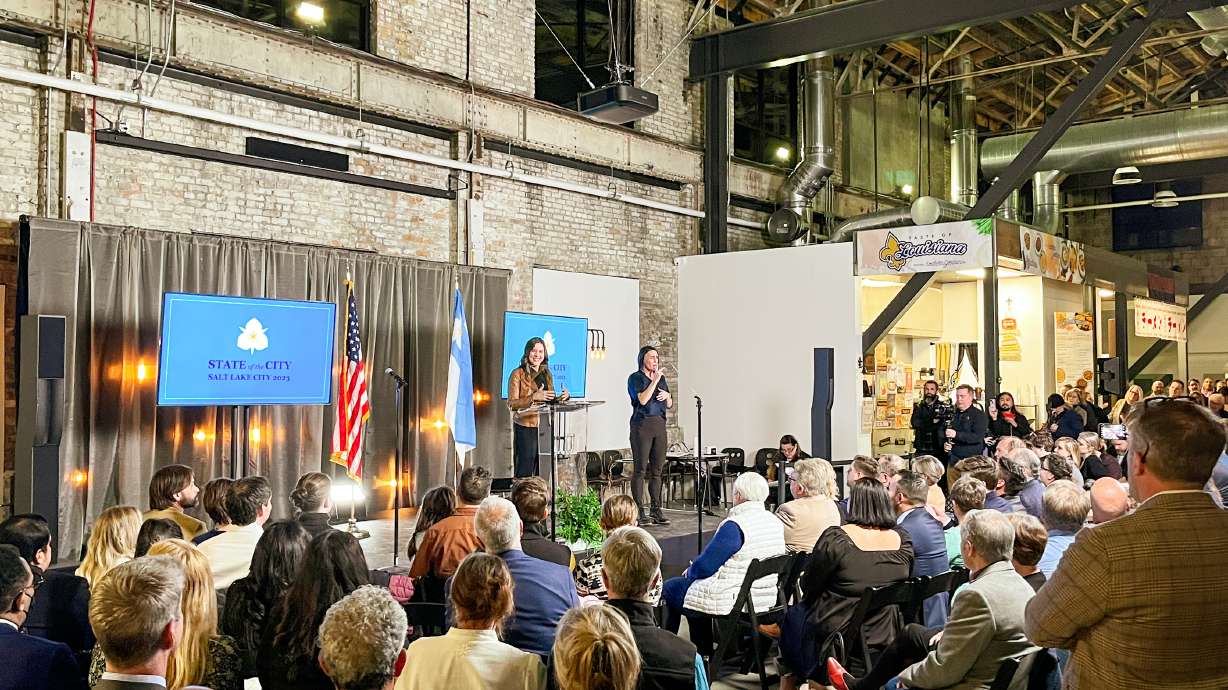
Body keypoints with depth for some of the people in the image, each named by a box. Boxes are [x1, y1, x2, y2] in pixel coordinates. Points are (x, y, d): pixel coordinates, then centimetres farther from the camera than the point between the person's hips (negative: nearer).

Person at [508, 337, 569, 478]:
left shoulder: (547, 375, 15)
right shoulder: (518, 374, -2)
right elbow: (511, 404, -9)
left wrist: (561, 398, 1)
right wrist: (534, 397, -21)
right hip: (525, 428, -5)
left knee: (543, 471, 4)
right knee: (524, 472, -5)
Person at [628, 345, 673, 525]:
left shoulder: (661, 378, 17)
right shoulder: (635, 378, -1)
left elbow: (670, 404, 21)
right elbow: (642, 400, -15)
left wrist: (667, 395, 0)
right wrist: (654, 381, -15)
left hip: (659, 425, 6)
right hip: (642, 424, -6)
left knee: (657, 471, 7)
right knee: (640, 469, -6)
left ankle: (656, 510, 11)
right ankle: (640, 512, -5)